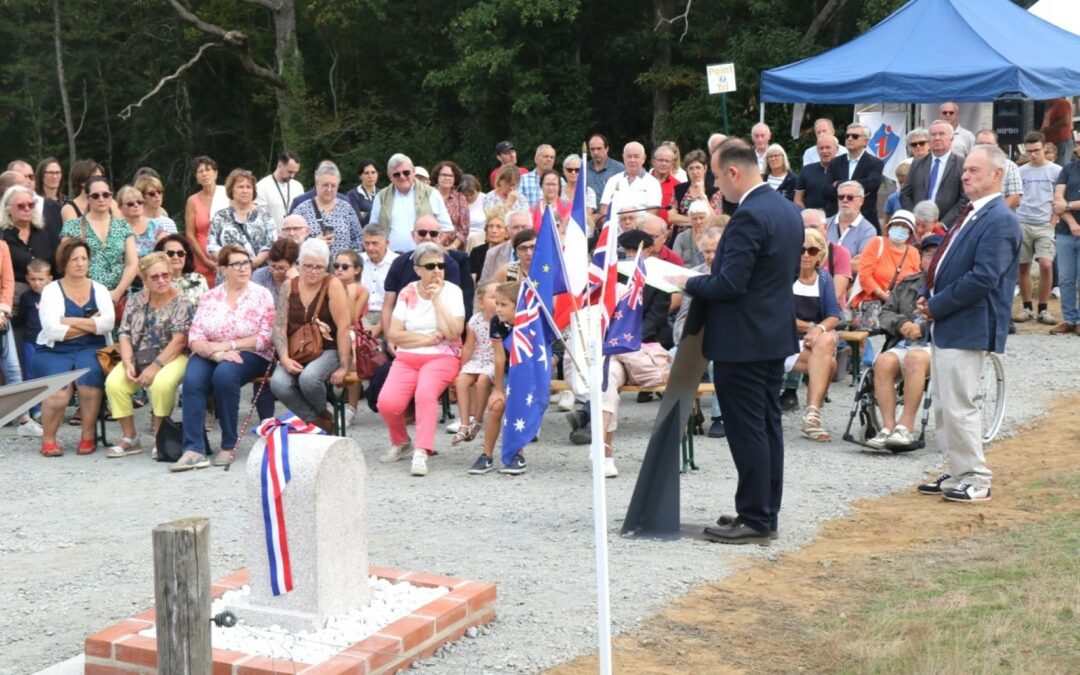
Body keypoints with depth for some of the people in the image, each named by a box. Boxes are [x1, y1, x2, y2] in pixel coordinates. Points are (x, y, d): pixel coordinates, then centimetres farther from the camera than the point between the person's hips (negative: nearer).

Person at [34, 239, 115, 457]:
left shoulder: (99, 289, 10)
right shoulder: (51, 290, 3)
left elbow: (108, 323, -6)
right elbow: (53, 330, -11)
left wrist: (70, 321, -9)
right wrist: (90, 324, -5)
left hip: (90, 349, 2)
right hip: (54, 351, -2)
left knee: (89, 381, -31)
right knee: (59, 393, -29)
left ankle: (88, 436, -10)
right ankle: (48, 439, -3)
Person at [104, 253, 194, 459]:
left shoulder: (181, 303, -3)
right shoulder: (137, 300, 11)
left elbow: (179, 340, -12)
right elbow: (125, 334, 7)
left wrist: (155, 366, -20)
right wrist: (128, 363, -10)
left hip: (171, 358, -4)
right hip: (139, 357, 4)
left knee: (162, 383, -37)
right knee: (113, 382, -25)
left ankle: (159, 437, -15)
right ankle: (130, 438, -10)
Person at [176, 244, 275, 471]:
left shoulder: (261, 295, 2)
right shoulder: (209, 297, 9)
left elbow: (265, 338, -7)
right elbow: (195, 337, 0)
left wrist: (227, 345, -13)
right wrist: (217, 353, -19)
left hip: (249, 355, -2)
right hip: (210, 355, 2)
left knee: (224, 374, -35)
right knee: (192, 378, -30)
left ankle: (229, 446, -22)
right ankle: (194, 449, -32)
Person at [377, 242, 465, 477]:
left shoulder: (452, 291, 1)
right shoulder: (407, 293, 8)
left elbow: (453, 333, -13)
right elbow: (393, 334, -1)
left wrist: (436, 299, -12)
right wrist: (428, 338, -9)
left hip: (442, 358, -2)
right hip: (407, 359, 3)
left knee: (425, 393, -35)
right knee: (387, 402, -22)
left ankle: (421, 453, -35)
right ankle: (400, 442, 8)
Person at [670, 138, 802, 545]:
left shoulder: (748, 217, -21)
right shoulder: (788, 210, 9)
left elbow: (729, 285, -25)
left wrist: (688, 284, -7)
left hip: (742, 341, -10)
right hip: (776, 335, 10)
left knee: (747, 431, -3)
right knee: (768, 426, 14)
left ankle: (754, 520, 3)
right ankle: (767, 512, 23)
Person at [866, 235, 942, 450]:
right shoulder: (907, 284, 27)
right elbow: (886, 312, 19)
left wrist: (923, 328, -14)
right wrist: (901, 323, -3)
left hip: (937, 345, -4)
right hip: (903, 343, 4)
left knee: (915, 358, -37)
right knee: (883, 361, -29)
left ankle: (906, 426, -36)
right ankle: (888, 426, -32)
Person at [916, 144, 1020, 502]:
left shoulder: (1000, 220, -15)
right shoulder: (970, 215, 15)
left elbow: (983, 278, -23)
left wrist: (937, 305, -17)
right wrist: (927, 295, 4)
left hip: (968, 328, -10)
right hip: (945, 325, 10)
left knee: (959, 406, -6)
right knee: (944, 405, 14)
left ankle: (976, 480, 5)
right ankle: (957, 472, 24)